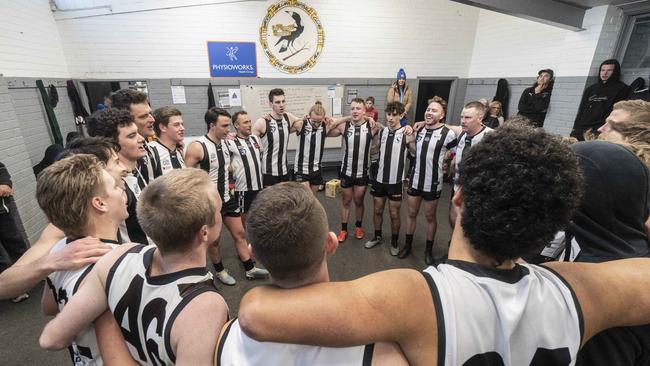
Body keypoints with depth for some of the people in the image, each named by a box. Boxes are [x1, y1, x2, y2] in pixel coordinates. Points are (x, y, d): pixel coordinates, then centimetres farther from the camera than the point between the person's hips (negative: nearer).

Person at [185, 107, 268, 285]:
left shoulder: (226, 142, 0)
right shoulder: (197, 147, -21)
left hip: (227, 198, 6)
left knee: (239, 234, 13)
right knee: (214, 240, 13)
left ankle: (250, 269, 27)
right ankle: (220, 271, 36)